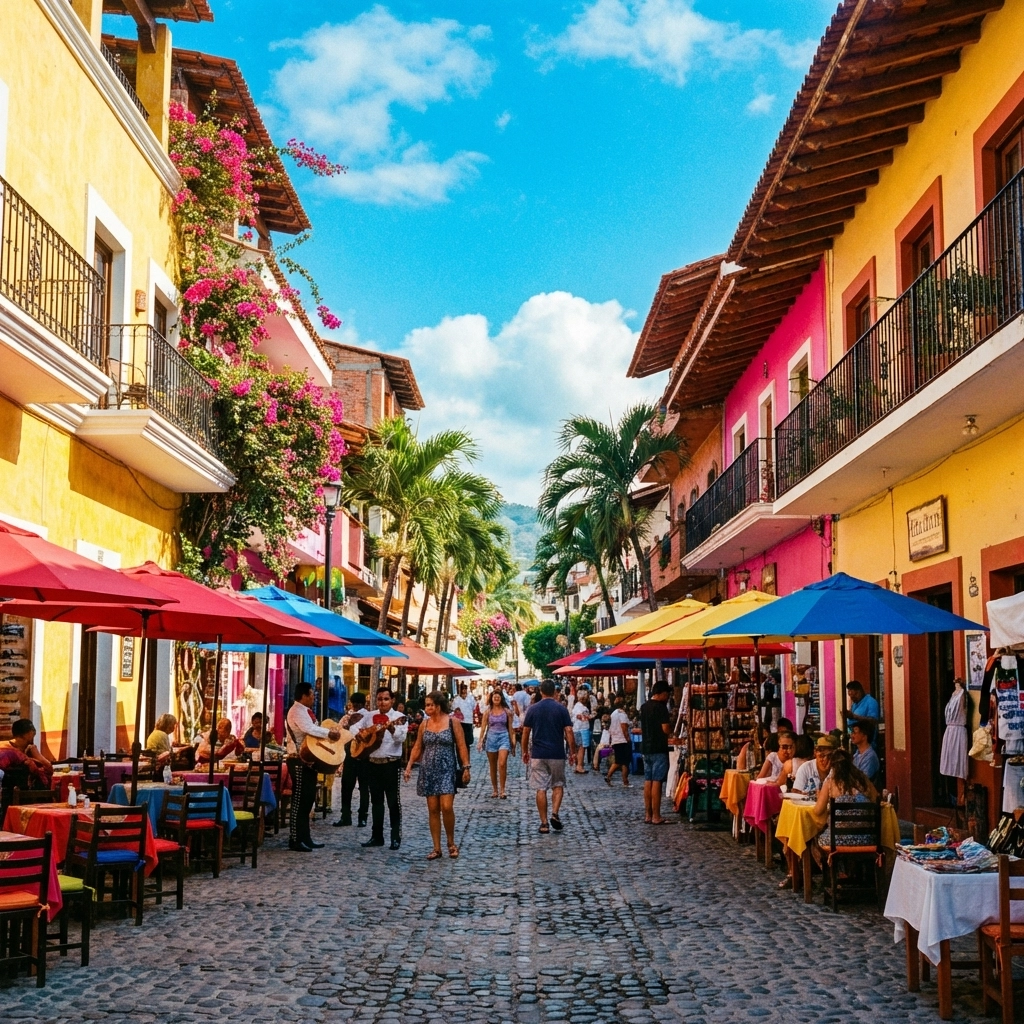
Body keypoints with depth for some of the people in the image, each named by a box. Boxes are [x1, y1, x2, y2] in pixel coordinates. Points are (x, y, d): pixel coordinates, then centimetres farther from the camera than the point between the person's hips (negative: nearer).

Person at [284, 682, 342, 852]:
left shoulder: (305, 711, 18)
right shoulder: (297, 711, -15)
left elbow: (314, 730, 15)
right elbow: (310, 729, -31)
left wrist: (333, 731, 3)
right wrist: (330, 733, -23)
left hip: (308, 760, 10)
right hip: (299, 761, -10)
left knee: (308, 799, 13)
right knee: (299, 800, -6)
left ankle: (305, 838, 19)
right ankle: (295, 840, -2)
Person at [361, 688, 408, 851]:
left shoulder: (398, 717, -7)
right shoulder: (371, 716, 9)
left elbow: (401, 738, -21)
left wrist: (392, 729, -40)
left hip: (391, 764, -5)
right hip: (373, 763, 5)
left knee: (393, 801, -2)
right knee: (376, 801, 11)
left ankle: (396, 837, 3)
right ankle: (377, 836, 19)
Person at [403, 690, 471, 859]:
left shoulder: (452, 722, -3)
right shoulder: (424, 724, 7)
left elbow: (462, 747, -4)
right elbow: (417, 747, 11)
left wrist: (466, 768, -9)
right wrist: (409, 766, 1)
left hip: (447, 770, -4)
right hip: (428, 771, 4)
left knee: (447, 807, -13)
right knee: (433, 810, 3)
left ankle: (451, 843, 8)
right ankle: (436, 848, 10)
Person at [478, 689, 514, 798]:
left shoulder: (506, 711, 2)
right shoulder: (487, 711, 3)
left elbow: (510, 727, 7)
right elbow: (483, 726, 3)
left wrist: (512, 742, 9)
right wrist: (480, 741, -3)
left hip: (504, 737, -1)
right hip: (491, 737, 1)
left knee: (502, 764, -16)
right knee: (493, 766, 9)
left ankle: (502, 790, -8)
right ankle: (495, 790, 19)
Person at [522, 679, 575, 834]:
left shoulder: (533, 709, 0)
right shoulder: (561, 709, -4)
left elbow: (526, 732, 3)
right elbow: (568, 731, -7)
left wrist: (525, 751, 14)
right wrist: (573, 751, 1)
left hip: (538, 754, 1)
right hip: (557, 754, -1)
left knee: (541, 789, 4)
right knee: (558, 785, 15)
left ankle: (544, 823, 4)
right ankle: (555, 814, -5)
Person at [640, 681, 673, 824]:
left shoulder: (644, 706, 11)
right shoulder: (661, 707, -13)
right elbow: (666, 729, -17)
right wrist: (671, 724, 3)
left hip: (646, 747, 8)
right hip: (659, 748, -8)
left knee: (648, 781, 9)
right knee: (657, 782, -6)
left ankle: (648, 814, 12)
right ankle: (656, 816, -5)